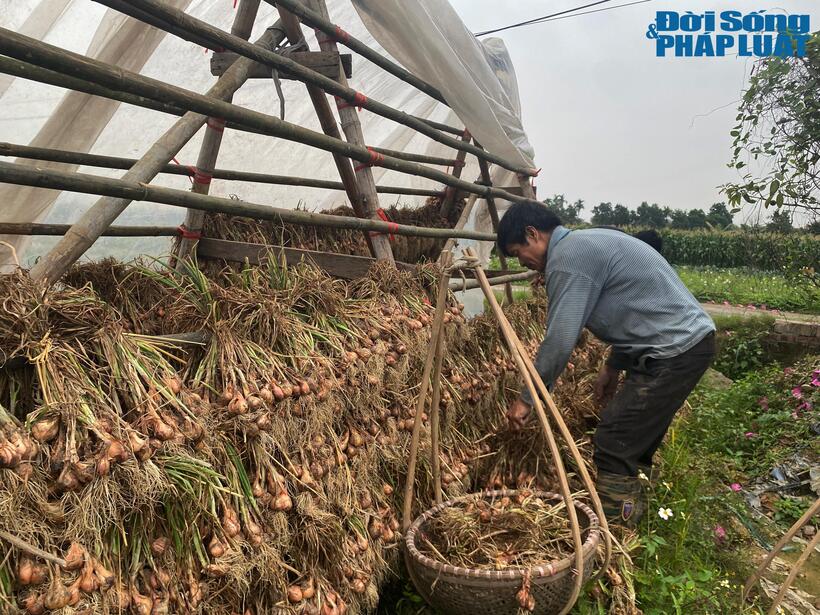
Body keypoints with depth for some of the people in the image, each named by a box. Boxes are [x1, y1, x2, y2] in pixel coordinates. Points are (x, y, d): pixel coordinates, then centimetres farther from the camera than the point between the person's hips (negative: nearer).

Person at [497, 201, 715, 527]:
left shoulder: (567, 258, -14)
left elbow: (559, 340, -17)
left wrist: (527, 398, -6)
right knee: (635, 441, 19)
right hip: (689, 339, 10)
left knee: (613, 448, -6)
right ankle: (629, 513, 31)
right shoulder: (588, 243, 17)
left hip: (674, 351, -10)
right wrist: (613, 366, 24)